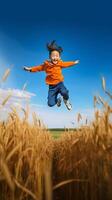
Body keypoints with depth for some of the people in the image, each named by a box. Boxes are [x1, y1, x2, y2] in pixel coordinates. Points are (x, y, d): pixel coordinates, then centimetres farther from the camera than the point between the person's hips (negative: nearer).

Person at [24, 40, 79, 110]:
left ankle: (66, 100, 2)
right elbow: (39, 67, 12)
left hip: (60, 83, 0)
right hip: (52, 86, 0)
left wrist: (74, 62, 31)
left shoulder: (60, 63, 2)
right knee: (51, 104, -6)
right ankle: (58, 100, 32)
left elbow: (66, 64, 22)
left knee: (64, 92, -37)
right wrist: (30, 69, 9)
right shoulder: (46, 64, -2)